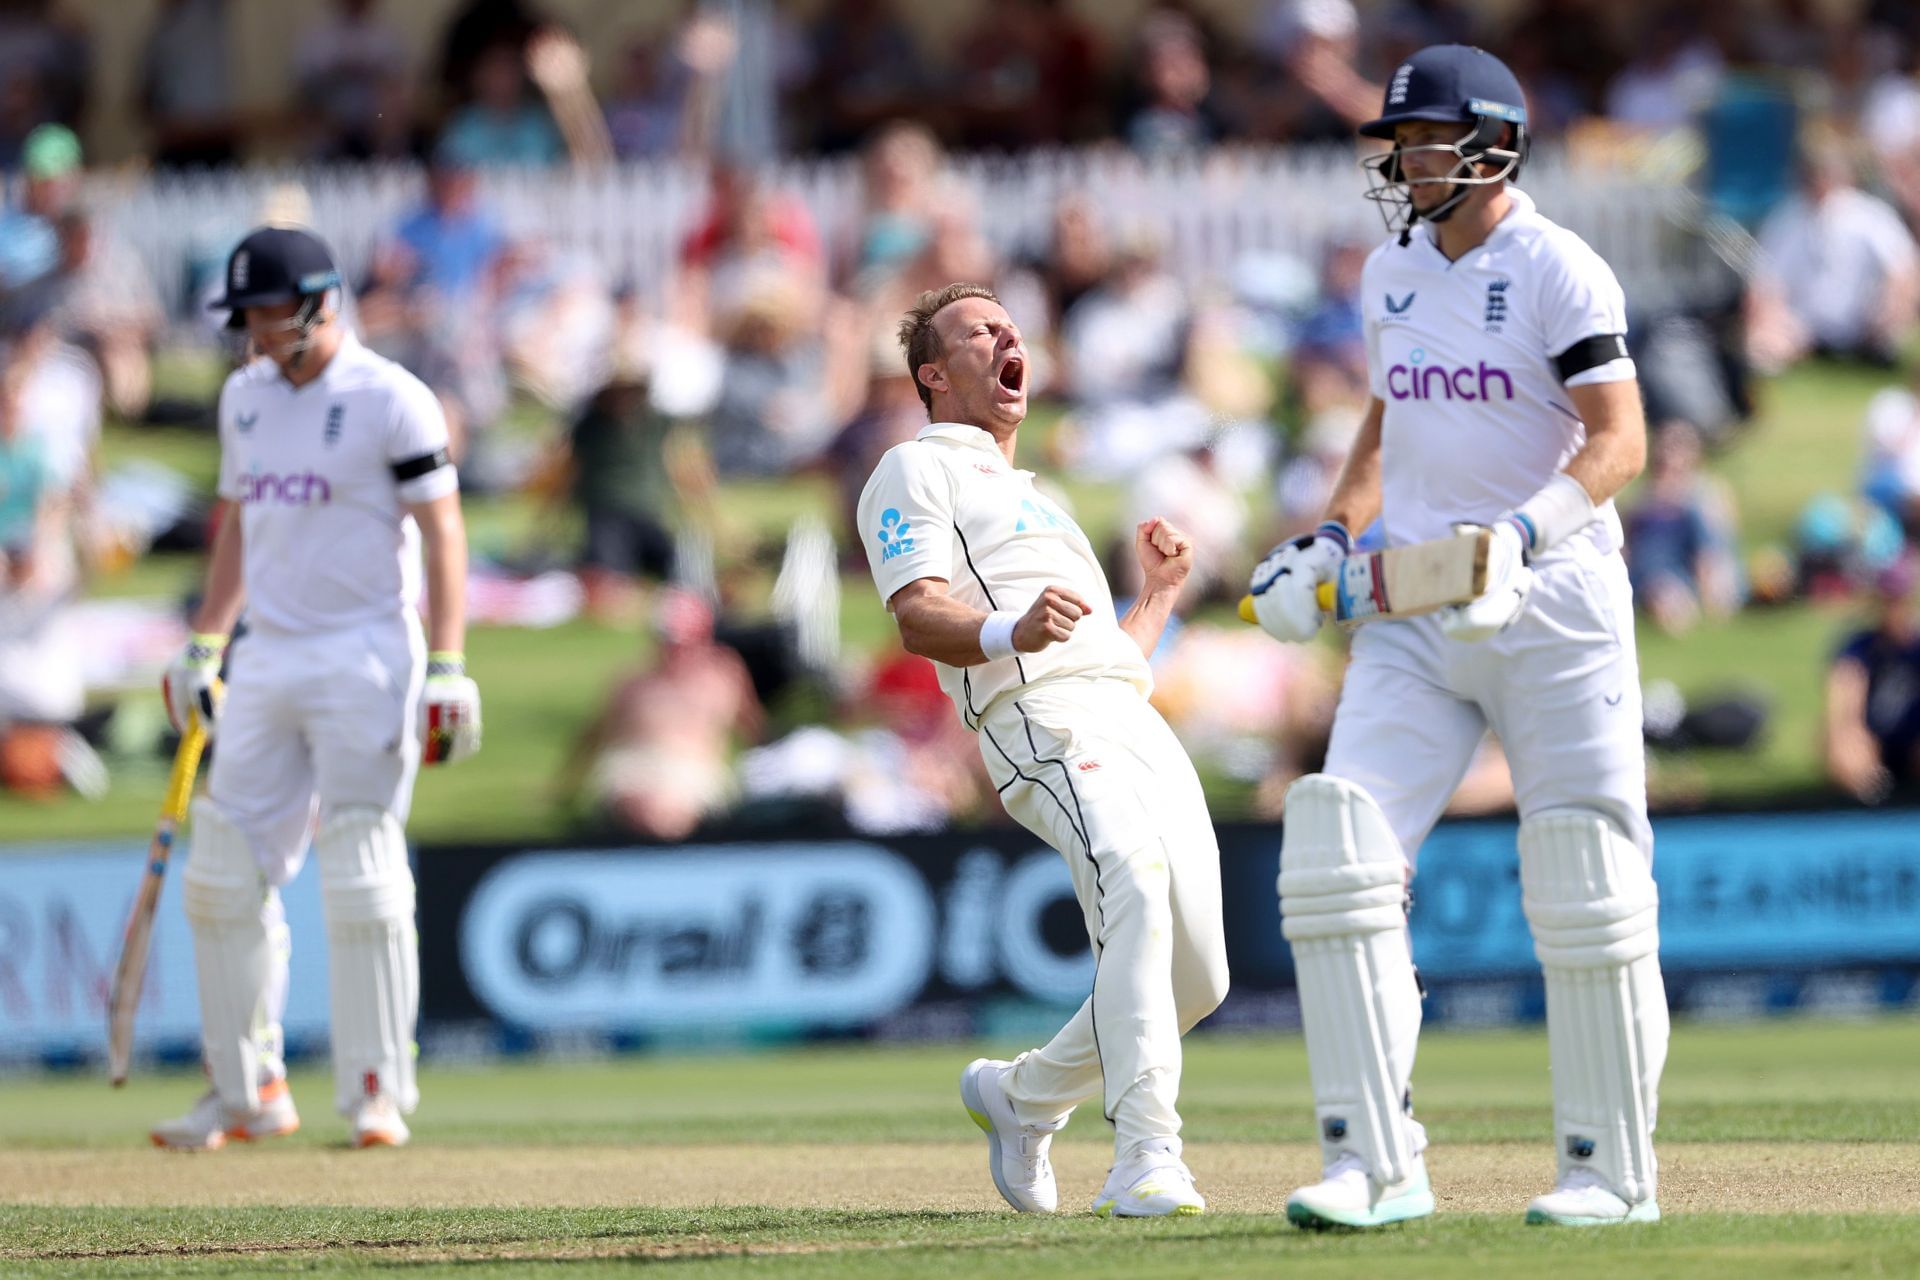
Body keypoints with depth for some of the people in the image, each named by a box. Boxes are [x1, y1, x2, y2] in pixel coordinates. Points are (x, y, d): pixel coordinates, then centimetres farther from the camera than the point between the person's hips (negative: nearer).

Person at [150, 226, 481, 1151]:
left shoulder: (389, 399, -8)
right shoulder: (245, 397, 13)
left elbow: (442, 531, -9)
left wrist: (445, 668, -16)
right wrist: (203, 646, 17)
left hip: (365, 658, -7)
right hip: (265, 660, 7)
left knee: (362, 883, -9)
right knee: (223, 875, 3)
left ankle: (376, 1095, -2)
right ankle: (248, 1092, 12)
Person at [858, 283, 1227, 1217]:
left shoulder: (1032, 499, 39)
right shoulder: (917, 471, 12)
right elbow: (919, 617, -6)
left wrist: (1161, 593, 31)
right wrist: (1011, 631, -25)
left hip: (1137, 720, 8)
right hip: (1043, 721, -8)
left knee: (1196, 976, 0)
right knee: (1138, 893, -32)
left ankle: (1022, 1095, 22)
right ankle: (1145, 1159, -39)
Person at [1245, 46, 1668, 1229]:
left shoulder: (1558, 271, -9)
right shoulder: (1395, 270, 13)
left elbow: (1620, 441, -16)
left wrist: (1522, 532, -31)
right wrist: (1331, 536, 12)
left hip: (1551, 602, -6)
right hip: (1414, 611, 6)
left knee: (1586, 893, -2)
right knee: (1339, 855, -10)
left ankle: (1615, 1169, 10)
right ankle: (1375, 1163, -10)